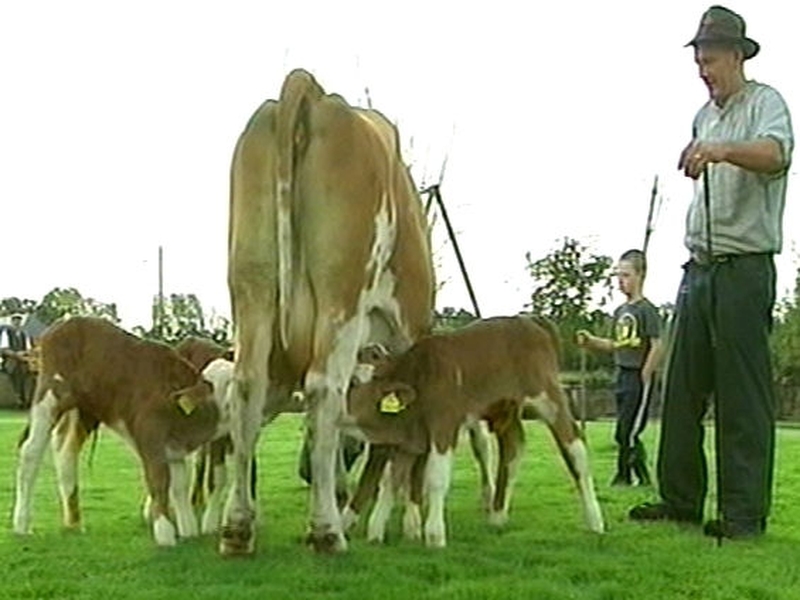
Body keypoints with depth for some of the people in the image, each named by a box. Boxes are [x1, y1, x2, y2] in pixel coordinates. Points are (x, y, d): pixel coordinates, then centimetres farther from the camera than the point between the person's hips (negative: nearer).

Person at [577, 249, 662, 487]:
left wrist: (644, 378, -14)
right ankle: (642, 477, 16)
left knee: (626, 433, -7)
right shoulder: (620, 311, 13)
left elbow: (657, 346, -14)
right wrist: (590, 341, 6)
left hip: (639, 376, -8)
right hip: (622, 375, 8)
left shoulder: (646, 309, -11)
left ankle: (624, 475, 1)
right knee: (626, 433, 9)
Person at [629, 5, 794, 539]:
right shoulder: (704, 117, 20)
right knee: (683, 390, 8)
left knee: (743, 395, -7)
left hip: (744, 269, -8)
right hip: (699, 269, 8)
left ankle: (745, 513, -3)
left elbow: (775, 153, -27)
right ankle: (680, 500, 16)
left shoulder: (765, 103, -4)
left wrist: (722, 150, -45)